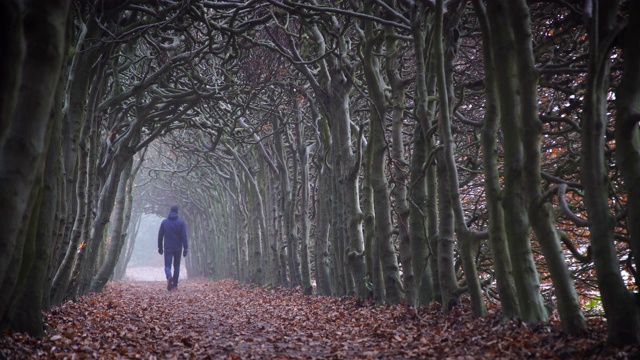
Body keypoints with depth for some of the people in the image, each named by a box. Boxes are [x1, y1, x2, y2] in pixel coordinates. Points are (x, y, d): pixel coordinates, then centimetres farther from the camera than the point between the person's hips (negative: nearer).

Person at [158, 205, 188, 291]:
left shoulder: (164, 222, 2)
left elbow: (160, 236, 6)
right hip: (178, 248, 0)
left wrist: (160, 247, 14)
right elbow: (184, 236, -7)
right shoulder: (181, 222, -3)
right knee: (176, 266, 12)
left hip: (168, 248, 0)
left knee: (167, 266, 0)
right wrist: (185, 248, -4)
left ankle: (169, 277, -31)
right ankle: (175, 284, 12)